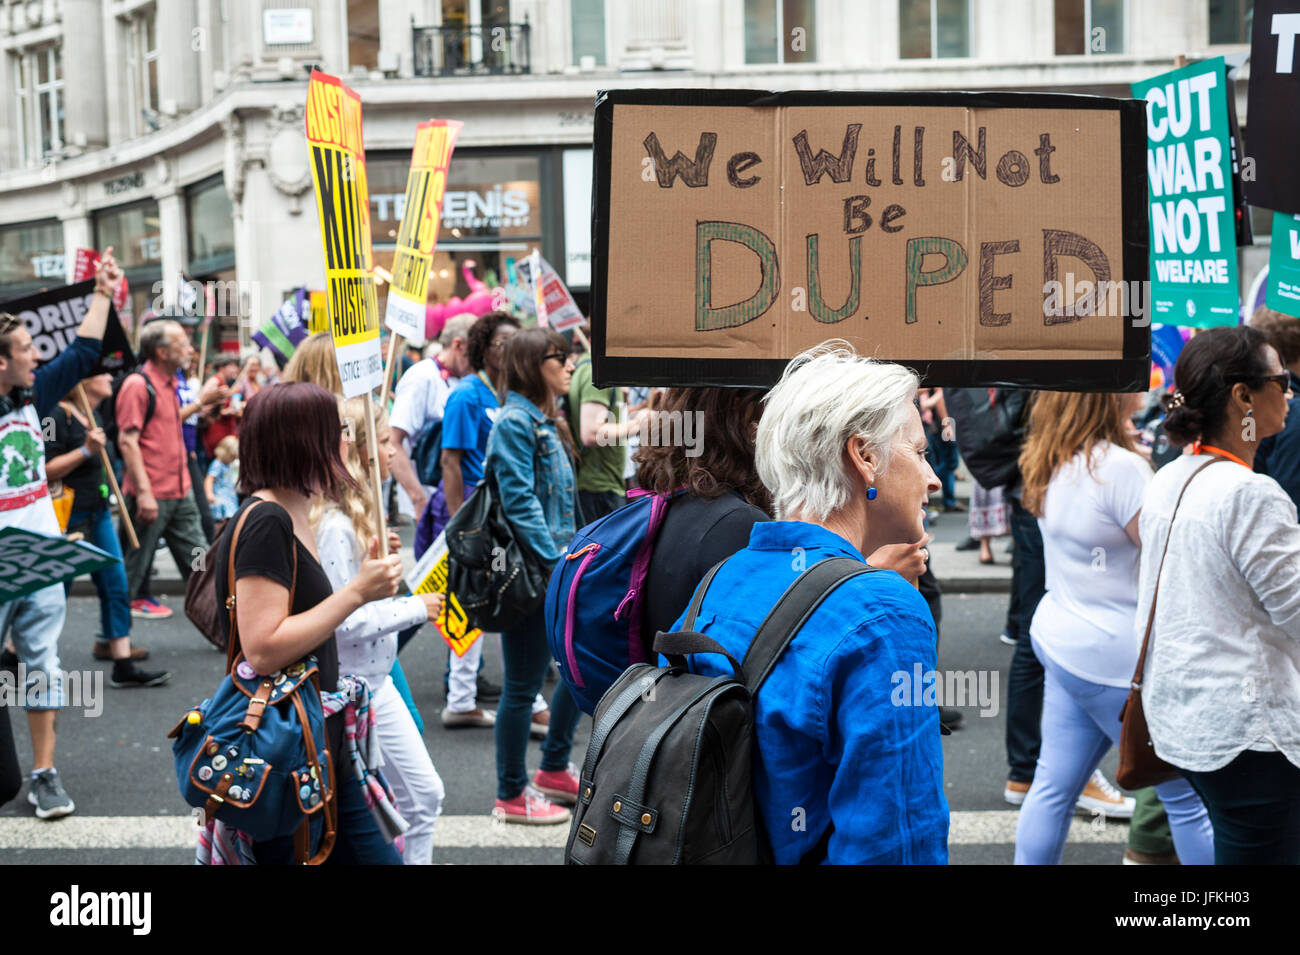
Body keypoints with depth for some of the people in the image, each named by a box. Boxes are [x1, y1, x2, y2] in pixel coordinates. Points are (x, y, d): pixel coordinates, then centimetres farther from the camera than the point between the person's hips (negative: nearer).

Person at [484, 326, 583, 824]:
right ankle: (512, 795, 11)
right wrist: (556, 562, -23)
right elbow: (520, 503, -21)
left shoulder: (547, 422, 14)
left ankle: (554, 769, 30)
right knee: (523, 684, 0)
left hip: (556, 567, 9)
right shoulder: (515, 421, -14)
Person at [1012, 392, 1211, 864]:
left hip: (1058, 640, 9)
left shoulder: (1053, 464, 4)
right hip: (1117, 659, -9)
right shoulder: (1121, 467, -21)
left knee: (1054, 786, 13)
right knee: (1188, 797, 5)